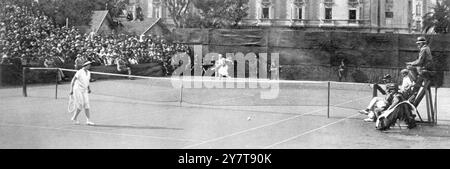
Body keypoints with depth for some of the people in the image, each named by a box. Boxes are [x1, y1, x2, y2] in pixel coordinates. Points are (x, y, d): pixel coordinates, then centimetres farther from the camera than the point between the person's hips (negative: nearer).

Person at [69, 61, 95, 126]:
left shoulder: (88, 73, 9)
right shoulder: (79, 72, -12)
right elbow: (73, 81, -9)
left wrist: (89, 89, 7)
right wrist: (71, 90, -14)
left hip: (84, 91, 7)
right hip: (78, 90, -7)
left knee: (87, 106, -4)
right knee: (80, 106, -10)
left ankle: (88, 120, -7)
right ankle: (74, 118, 9)